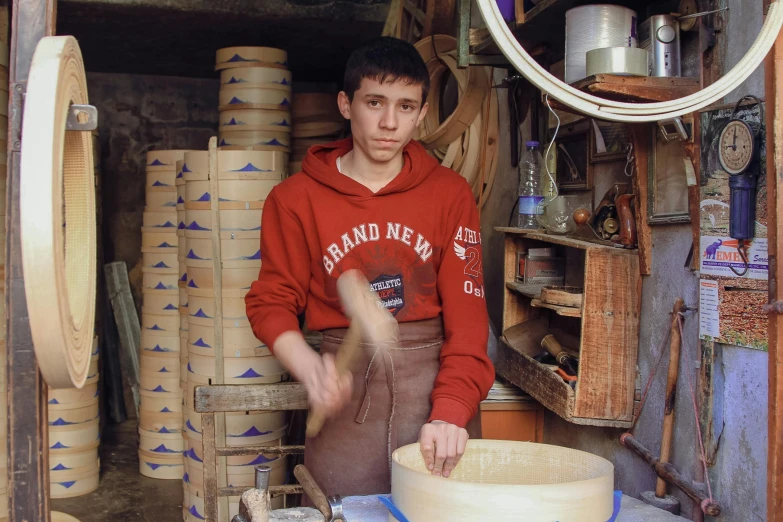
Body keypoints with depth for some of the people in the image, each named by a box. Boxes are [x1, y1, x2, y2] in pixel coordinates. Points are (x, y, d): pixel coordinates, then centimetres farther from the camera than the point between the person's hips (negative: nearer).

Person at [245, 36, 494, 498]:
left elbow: (466, 312, -6)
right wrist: (312, 370, -16)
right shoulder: (297, 199, -1)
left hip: (434, 378, 1)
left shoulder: (450, 194, -1)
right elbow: (272, 303, 2)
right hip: (348, 385, 0)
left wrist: (451, 411, -18)